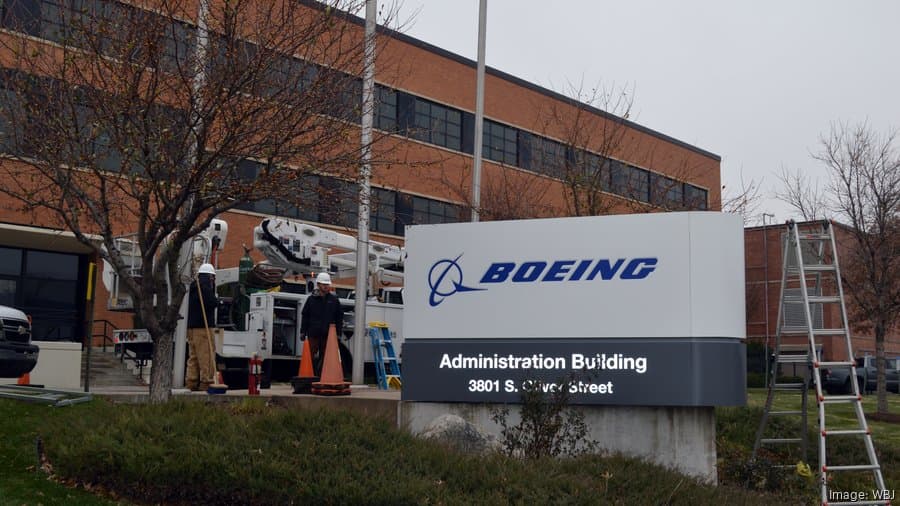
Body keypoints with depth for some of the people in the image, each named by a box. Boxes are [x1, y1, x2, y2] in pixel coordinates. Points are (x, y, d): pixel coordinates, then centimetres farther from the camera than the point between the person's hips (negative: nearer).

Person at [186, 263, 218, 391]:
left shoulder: (194, 286, 19)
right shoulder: (205, 285, -10)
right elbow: (213, 302, -19)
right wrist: (217, 300, 1)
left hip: (191, 326, 9)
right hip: (203, 326, -9)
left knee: (193, 356, 11)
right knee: (207, 356, -8)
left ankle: (191, 382, 11)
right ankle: (206, 382, -10)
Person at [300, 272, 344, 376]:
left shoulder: (334, 299, 6)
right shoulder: (311, 299, 5)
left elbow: (340, 317, 8)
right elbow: (304, 316, 8)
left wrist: (338, 333, 3)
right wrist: (303, 332, 2)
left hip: (328, 335, 1)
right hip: (313, 334, 0)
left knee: (325, 358, 4)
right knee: (312, 358, 1)